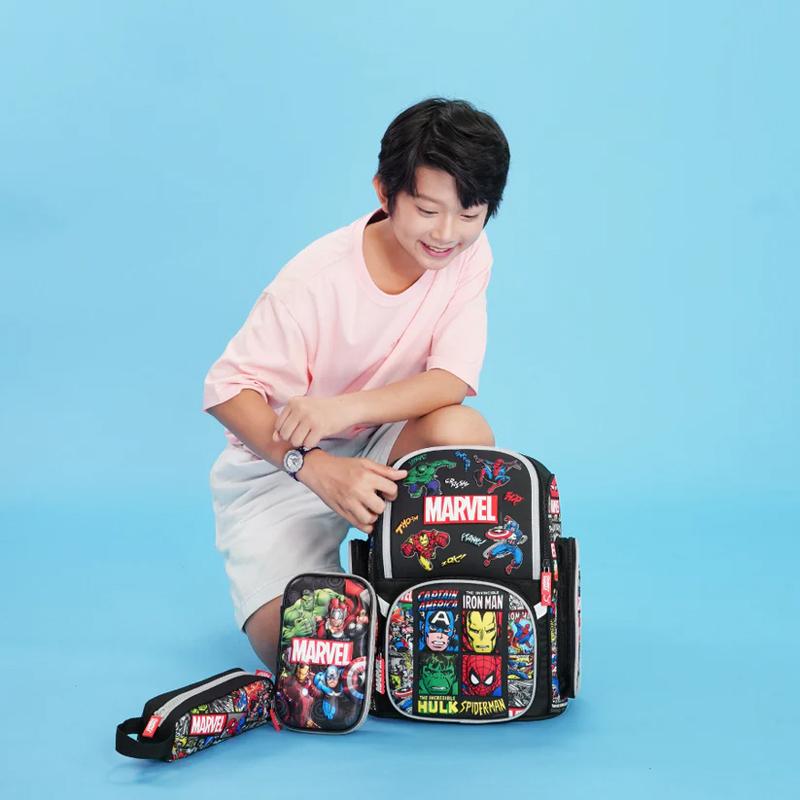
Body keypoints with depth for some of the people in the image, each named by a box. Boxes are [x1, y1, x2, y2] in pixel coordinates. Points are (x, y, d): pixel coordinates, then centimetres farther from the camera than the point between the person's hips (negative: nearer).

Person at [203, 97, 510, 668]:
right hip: (280, 466, -3)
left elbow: (453, 380, -19)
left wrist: (345, 409, -35)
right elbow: (229, 389, -23)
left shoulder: (469, 255, -12)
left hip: (380, 444, 4)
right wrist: (316, 467, -38)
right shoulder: (318, 278, -25)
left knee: (465, 431, -30)